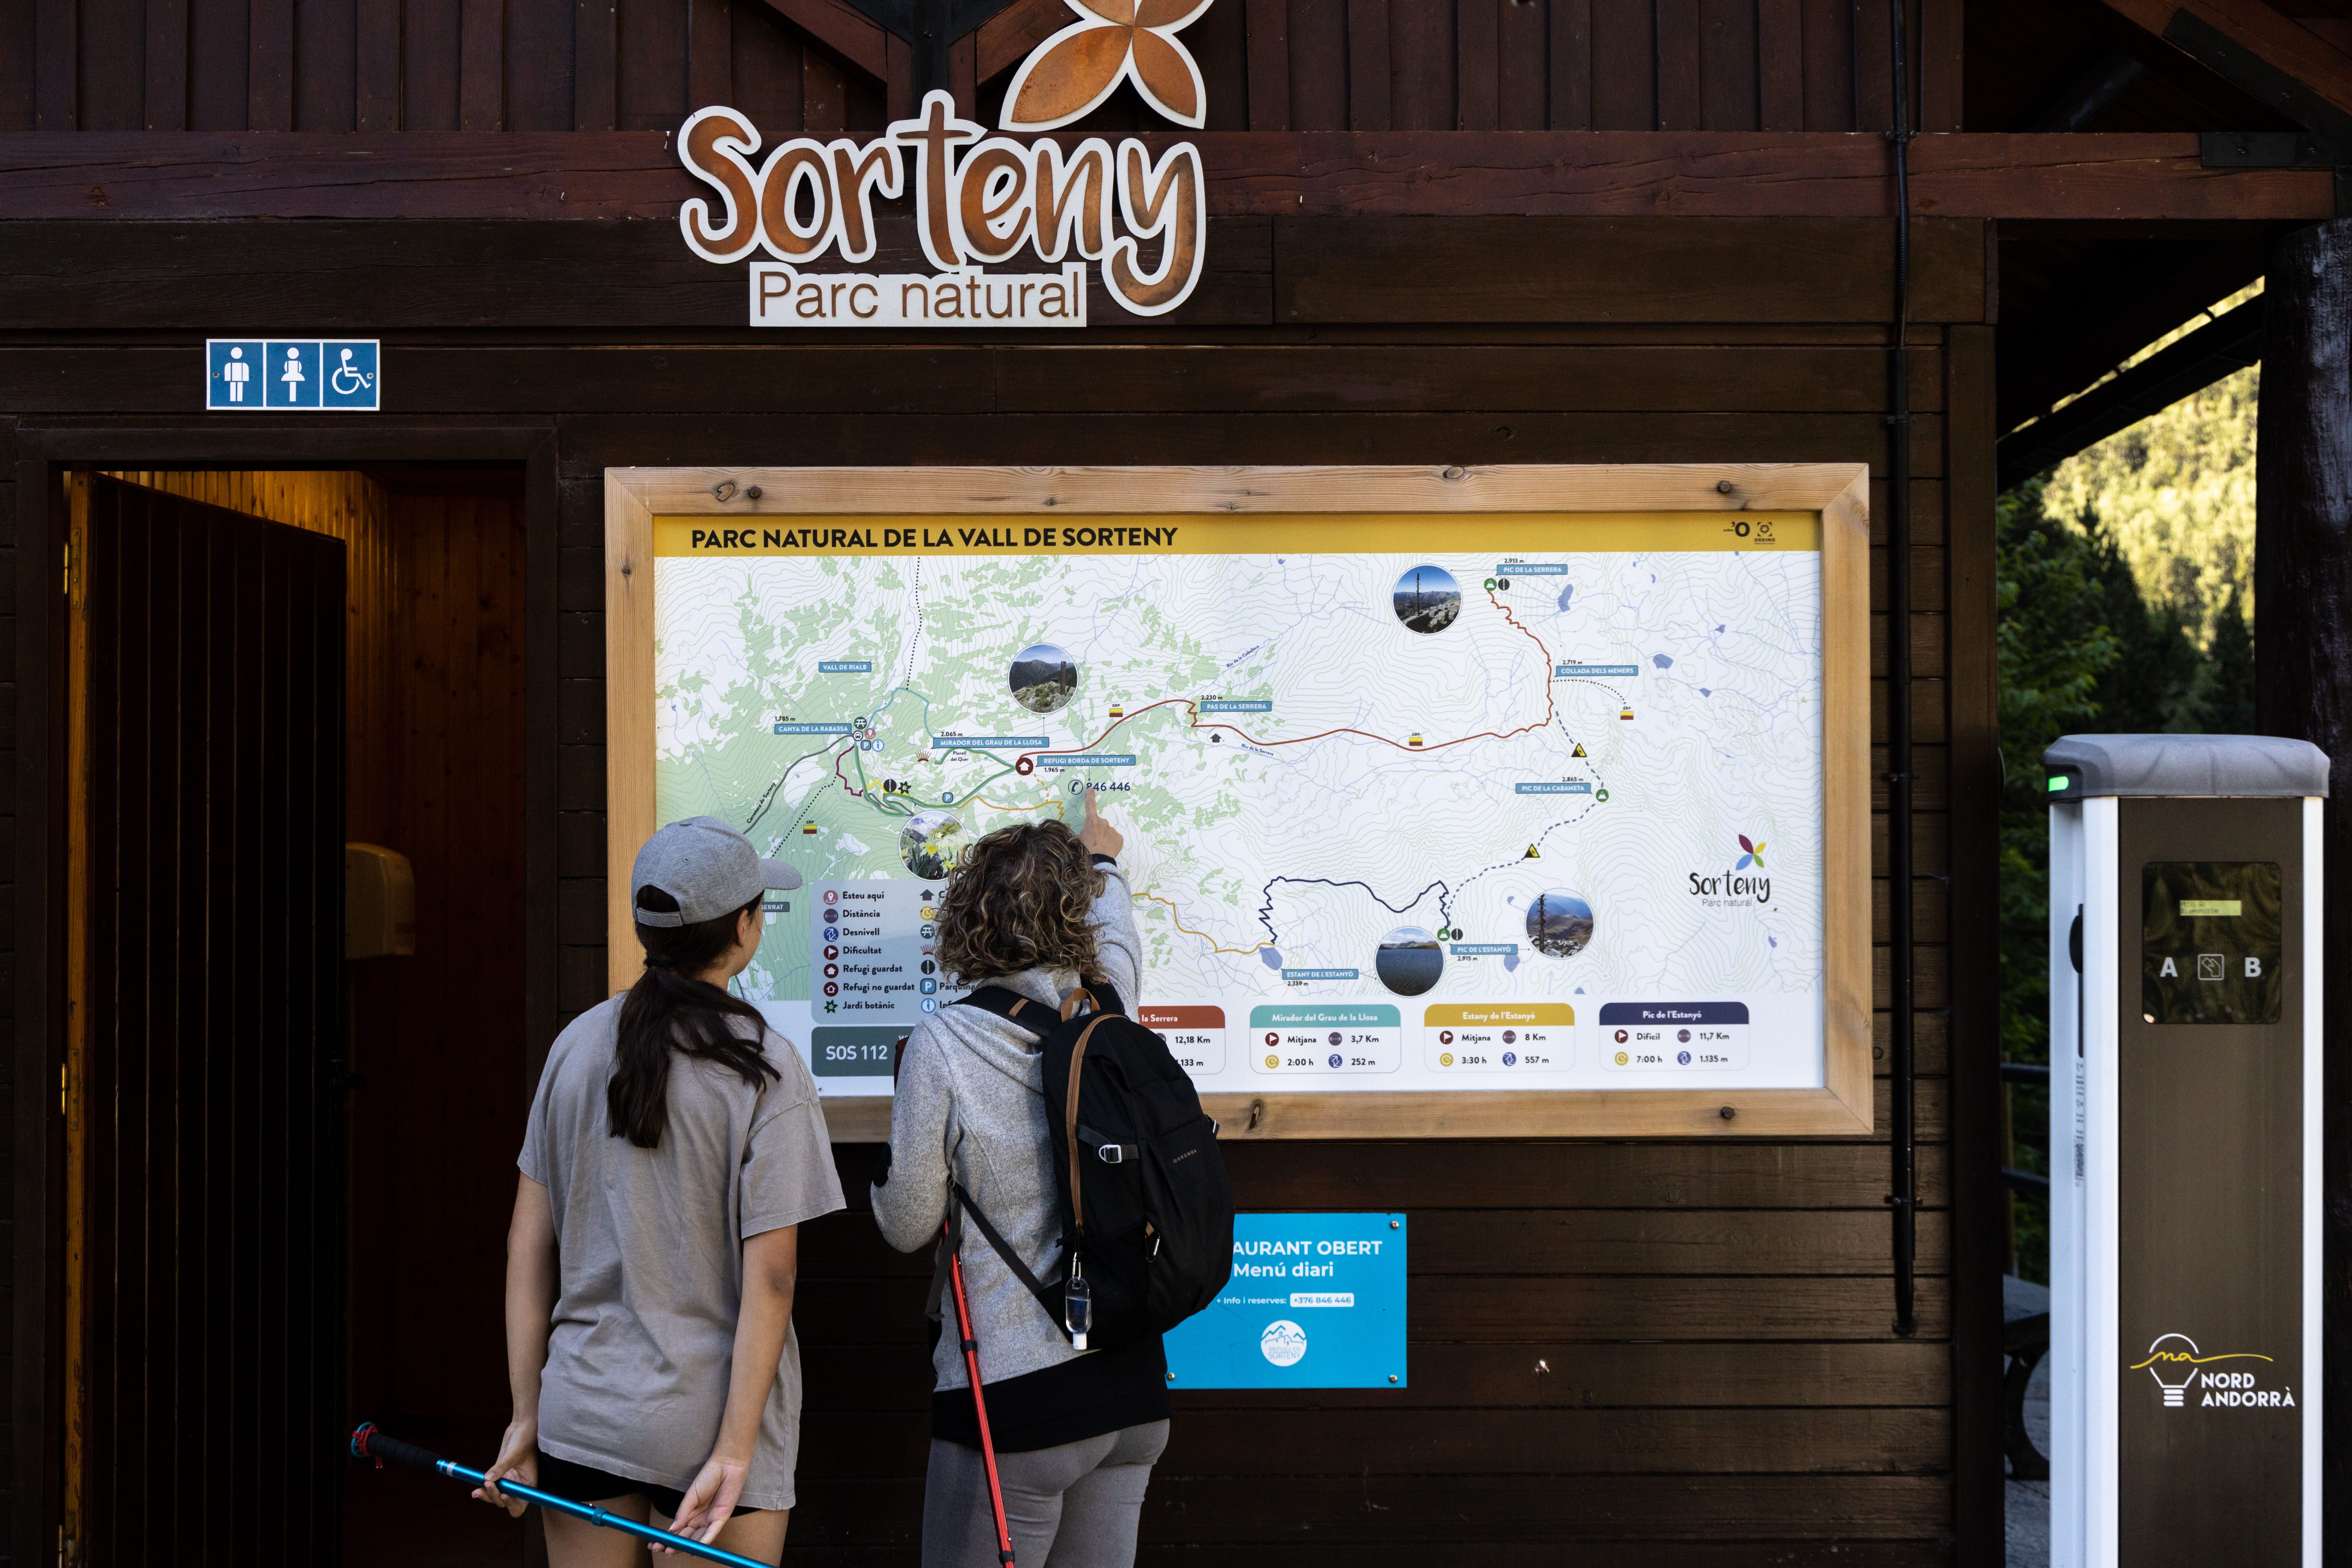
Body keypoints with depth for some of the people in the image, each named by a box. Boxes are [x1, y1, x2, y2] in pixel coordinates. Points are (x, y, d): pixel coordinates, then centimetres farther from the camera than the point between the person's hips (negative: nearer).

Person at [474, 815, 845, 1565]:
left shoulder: (577, 1045, 2)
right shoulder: (766, 1070, -12)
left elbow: (527, 1248, 5)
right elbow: (768, 1279, -15)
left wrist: (526, 1416, 11)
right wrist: (733, 1455, -11)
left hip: (581, 1414, 5)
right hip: (706, 1421, -4)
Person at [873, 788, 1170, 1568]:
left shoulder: (943, 1043, -13)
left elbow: (906, 1225, -6)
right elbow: (1117, 940, 27)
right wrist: (1102, 859, 46)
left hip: (1012, 1394, -5)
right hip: (1133, 1385, 6)